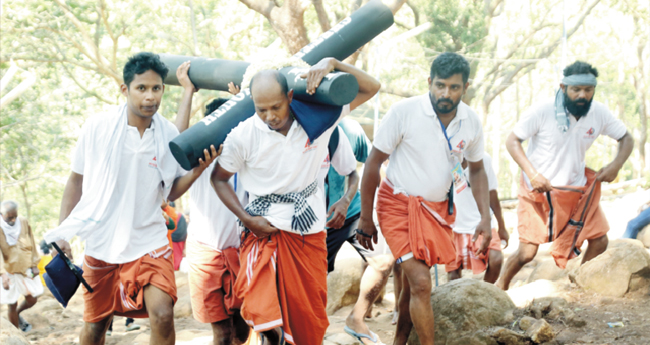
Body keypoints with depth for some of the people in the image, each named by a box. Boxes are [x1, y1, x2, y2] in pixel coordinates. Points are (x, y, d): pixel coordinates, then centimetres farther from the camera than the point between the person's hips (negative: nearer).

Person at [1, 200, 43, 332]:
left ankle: (17, 314, 42)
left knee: (32, 299, 11)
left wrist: (34, 265, 2)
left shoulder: (24, 222, -8)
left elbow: (32, 244, 3)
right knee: (12, 304, 5)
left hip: (27, 268, 4)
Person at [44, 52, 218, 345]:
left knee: (163, 315, -20)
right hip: (100, 242, 0)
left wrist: (196, 170, -15)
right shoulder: (96, 128, -9)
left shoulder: (168, 134, -4)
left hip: (149, 241, 0)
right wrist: (61, 233, -2)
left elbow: (171, 191, 4)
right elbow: (76, 181, 3)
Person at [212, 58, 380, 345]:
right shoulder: (243, 136, -10)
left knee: (310, 317, 11)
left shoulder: (317, 116, -7)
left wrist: (332, 63, -19)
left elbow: (371, 88, -3)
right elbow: (219, 178, 5)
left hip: (310, 234, 2)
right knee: (262, 310, -27)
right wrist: (247, 219, -6)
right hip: (264, 229, -2)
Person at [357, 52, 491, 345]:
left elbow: (477, 169, 13)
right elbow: (373, 162, -10)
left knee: (412, 282, 11)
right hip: (399, 205, -4)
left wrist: (485, 217, 3)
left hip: (437, 209, 4)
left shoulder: (471, 122, -3)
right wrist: (366, 219, -7)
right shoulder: (404, 112, -17)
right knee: (421, 283, -15)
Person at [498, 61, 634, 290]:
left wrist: (616, 165, -15)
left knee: (599, 241, 1)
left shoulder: (599, 113, -7)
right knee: (527, 253, -8)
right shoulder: (543, 112, -19)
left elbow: (626, 139, 5)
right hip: (537, 189, -5)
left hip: (577, 189, 5)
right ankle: (501, 286, 19)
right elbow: (512, 141, -15)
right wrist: (532, 174, -27)